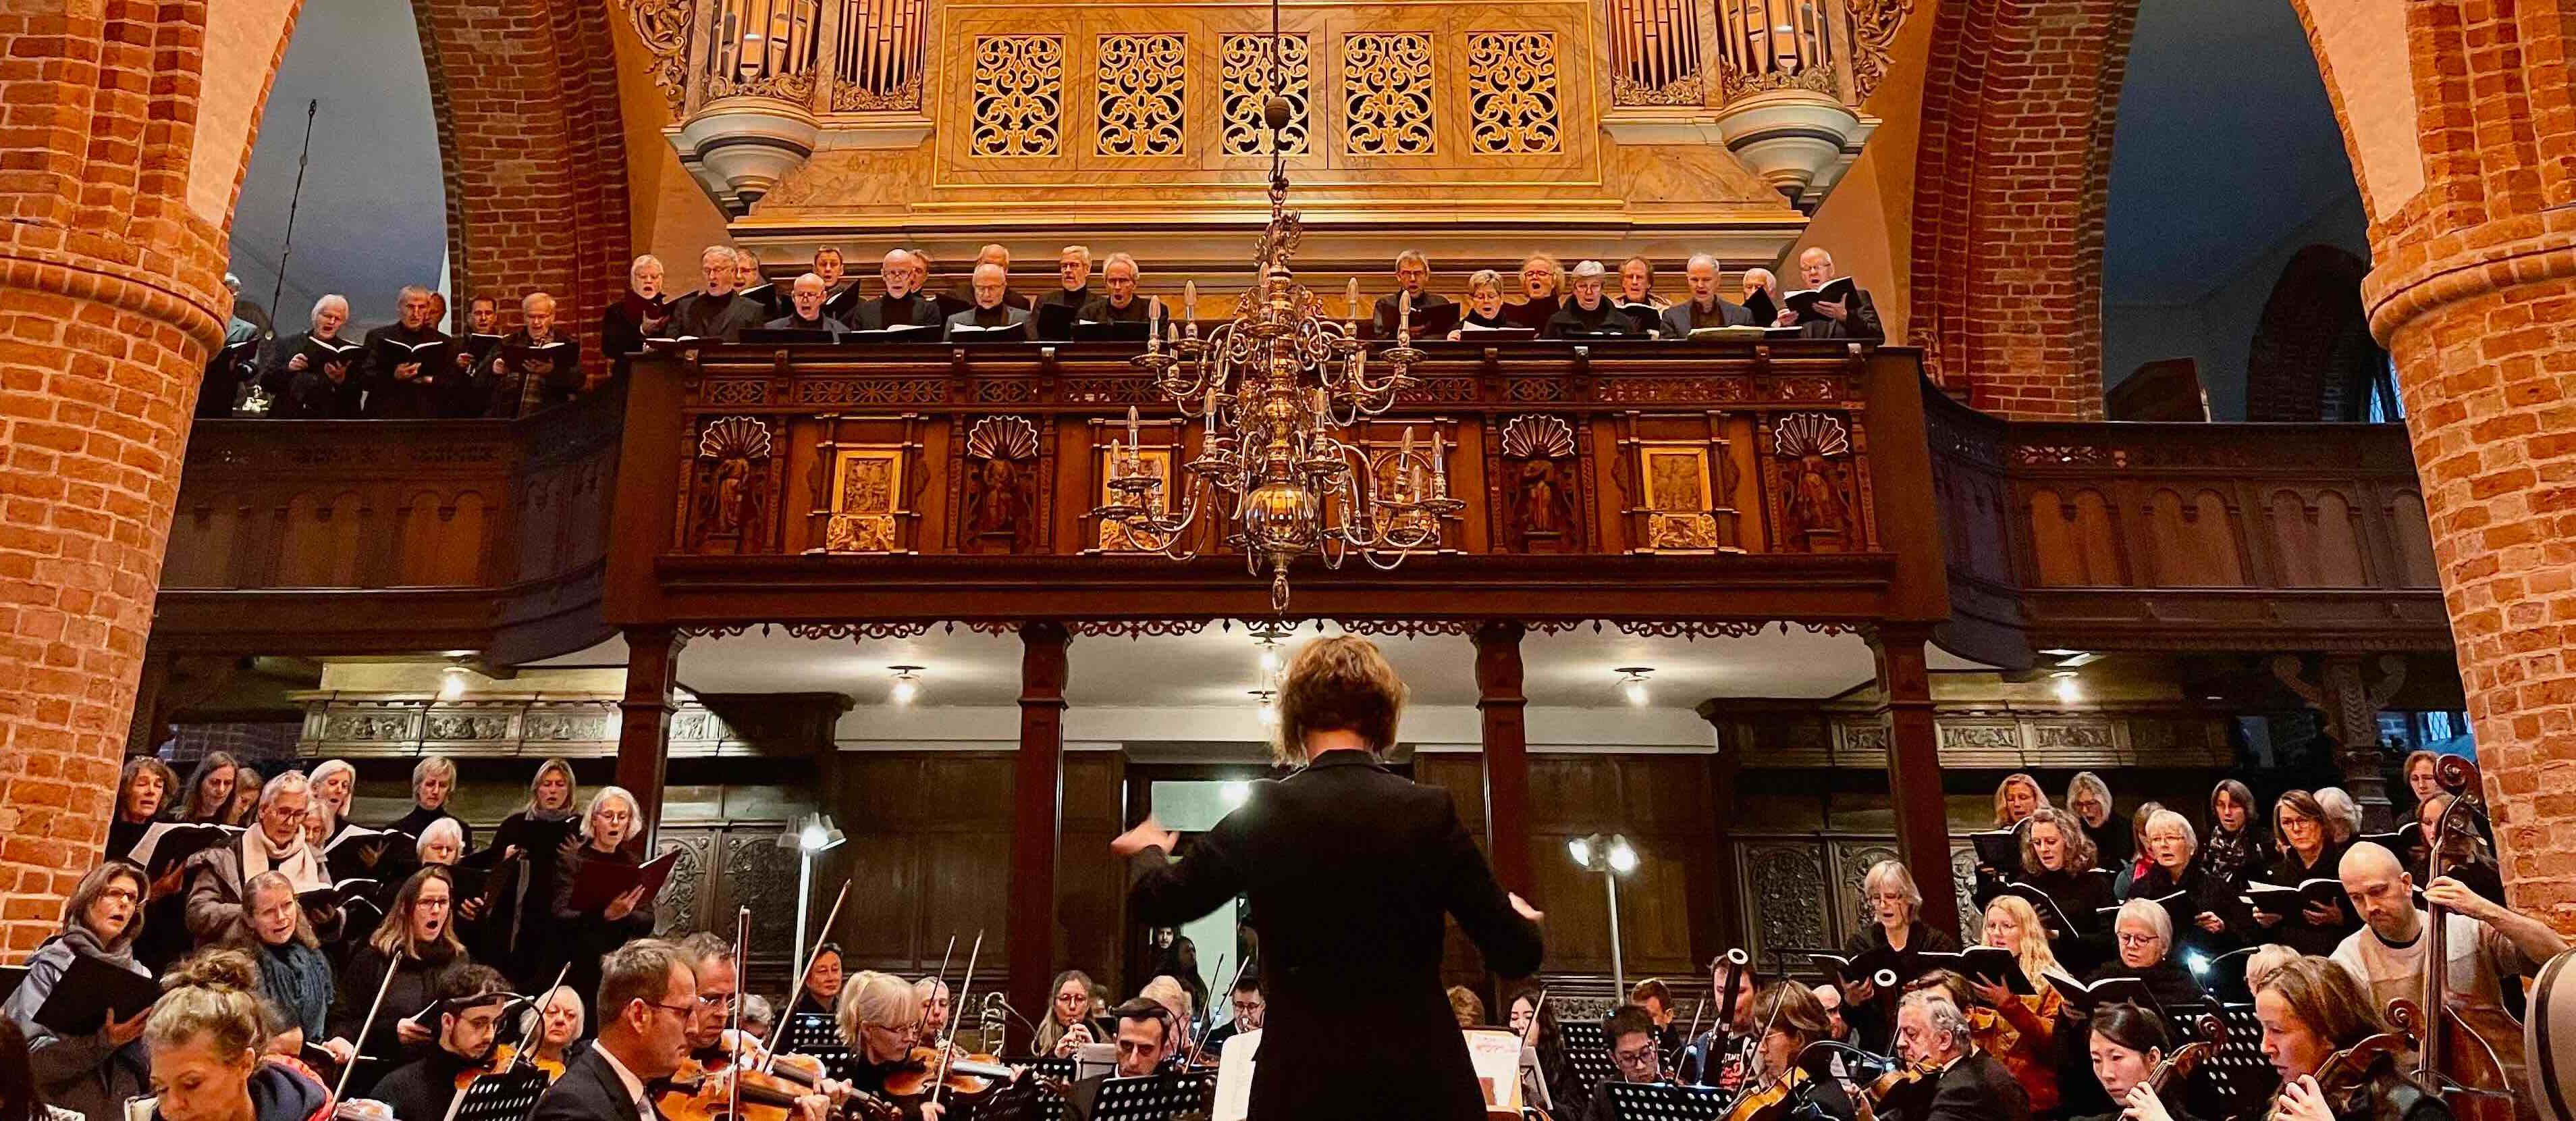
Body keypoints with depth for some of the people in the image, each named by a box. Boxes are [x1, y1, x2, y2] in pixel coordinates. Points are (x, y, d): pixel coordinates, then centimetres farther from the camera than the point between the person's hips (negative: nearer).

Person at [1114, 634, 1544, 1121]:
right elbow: (1517, 955, -3)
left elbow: (1158, 902, 4)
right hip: (1423, 1079, 1)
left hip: (1305, 1078, 0)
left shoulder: (1266, 812, -6)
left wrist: (1151, 850, 27)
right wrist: (1521, 919, 21)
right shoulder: (1431, 813, -6)